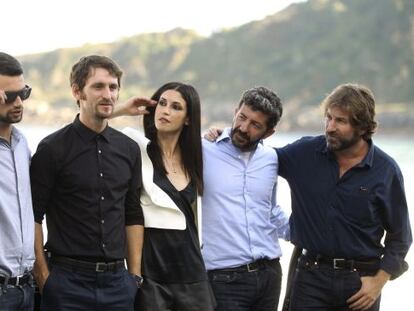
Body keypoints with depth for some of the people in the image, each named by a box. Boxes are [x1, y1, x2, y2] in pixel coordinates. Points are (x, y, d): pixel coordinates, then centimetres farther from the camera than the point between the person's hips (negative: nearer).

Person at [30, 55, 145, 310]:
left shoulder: (129, 149, 10)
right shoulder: (53, 149, -5)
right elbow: (33, 218, -5)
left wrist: (135, 275, 10)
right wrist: (44, 278, -9)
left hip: (117, 280, 4)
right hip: (68, 280, -4)